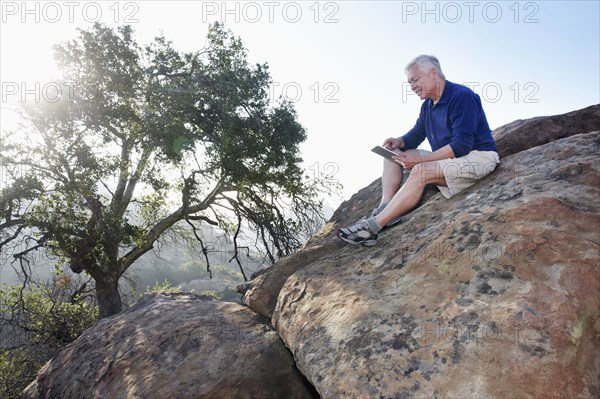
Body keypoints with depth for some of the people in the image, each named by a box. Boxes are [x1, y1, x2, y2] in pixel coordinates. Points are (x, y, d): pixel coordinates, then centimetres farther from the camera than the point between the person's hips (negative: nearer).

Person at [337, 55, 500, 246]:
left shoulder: (462, 97, -16)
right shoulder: (427, 106, 11)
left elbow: (462, 145, -25)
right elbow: (416, 135, 17)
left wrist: (421, 159, -29)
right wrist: (399, 142, -7)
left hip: (478, 156, -9)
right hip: (448, 158, 9)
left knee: (421, 171, -35)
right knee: (393, 154, 2)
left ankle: (373, 226, -38)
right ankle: (385, 208, -19)